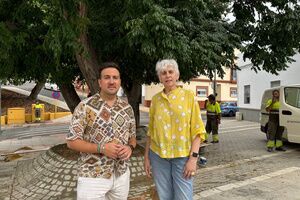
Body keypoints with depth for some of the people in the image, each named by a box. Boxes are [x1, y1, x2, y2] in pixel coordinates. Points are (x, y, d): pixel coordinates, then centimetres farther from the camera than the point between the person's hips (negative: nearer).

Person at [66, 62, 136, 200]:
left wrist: (130, 147, -11)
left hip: (122, 175, 5)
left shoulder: (127, 108, 3)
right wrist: (102, 148, -21)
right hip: (92, 177, -4)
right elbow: (72, 141, -11)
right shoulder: (85, 106, -11)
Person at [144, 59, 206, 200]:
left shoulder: (188, 96, -3)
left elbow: (197, 130, -5)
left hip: (182, 156, -2)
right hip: (158, 156, 3)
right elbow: (151, 131, 10)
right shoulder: (155, 99, 5)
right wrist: (146, 156, 8)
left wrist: (193, 158, -11)